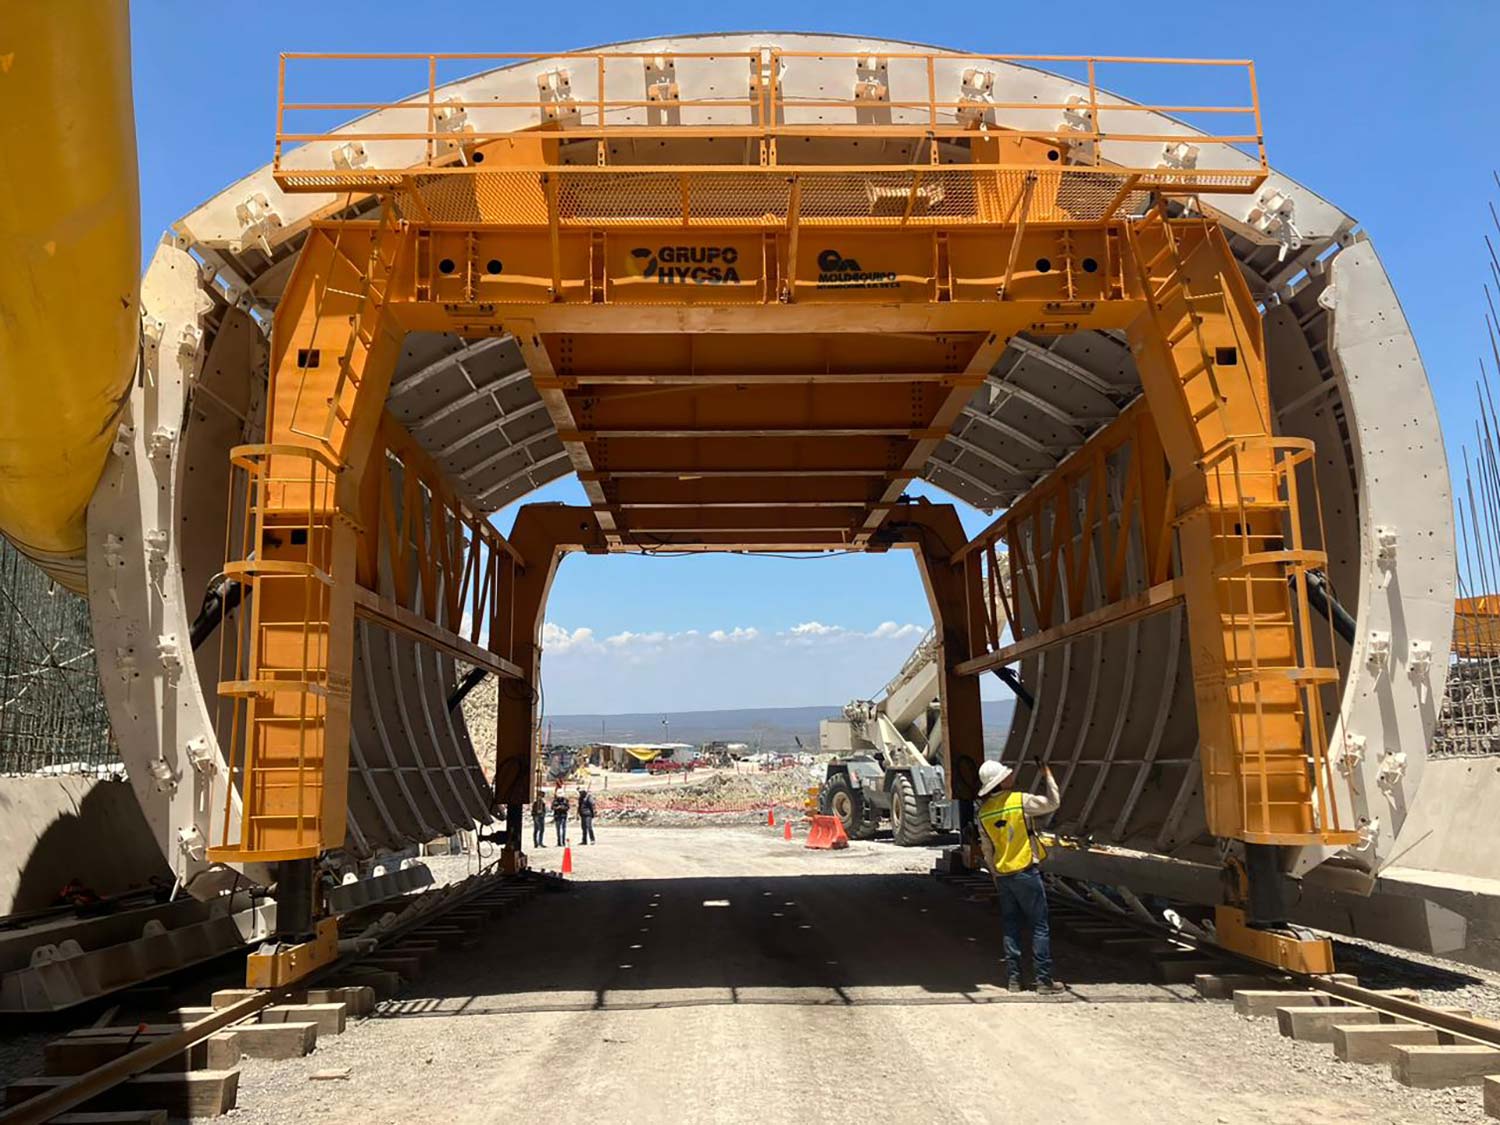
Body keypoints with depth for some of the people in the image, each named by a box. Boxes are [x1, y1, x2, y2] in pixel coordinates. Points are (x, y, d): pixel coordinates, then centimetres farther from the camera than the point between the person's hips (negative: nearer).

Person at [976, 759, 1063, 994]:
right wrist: (1048, 776, 12)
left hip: (1002, 875, 5)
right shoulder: (1020, 800, -13)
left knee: (1011, 927, 12)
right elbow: (1053, 803, 0)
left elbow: (987, 849, 10)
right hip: (1026, 872, -5)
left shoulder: (983, 812, 3)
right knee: (1040, 926, 3)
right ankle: (1044, 979, 4)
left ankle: (1013, 978, 12)